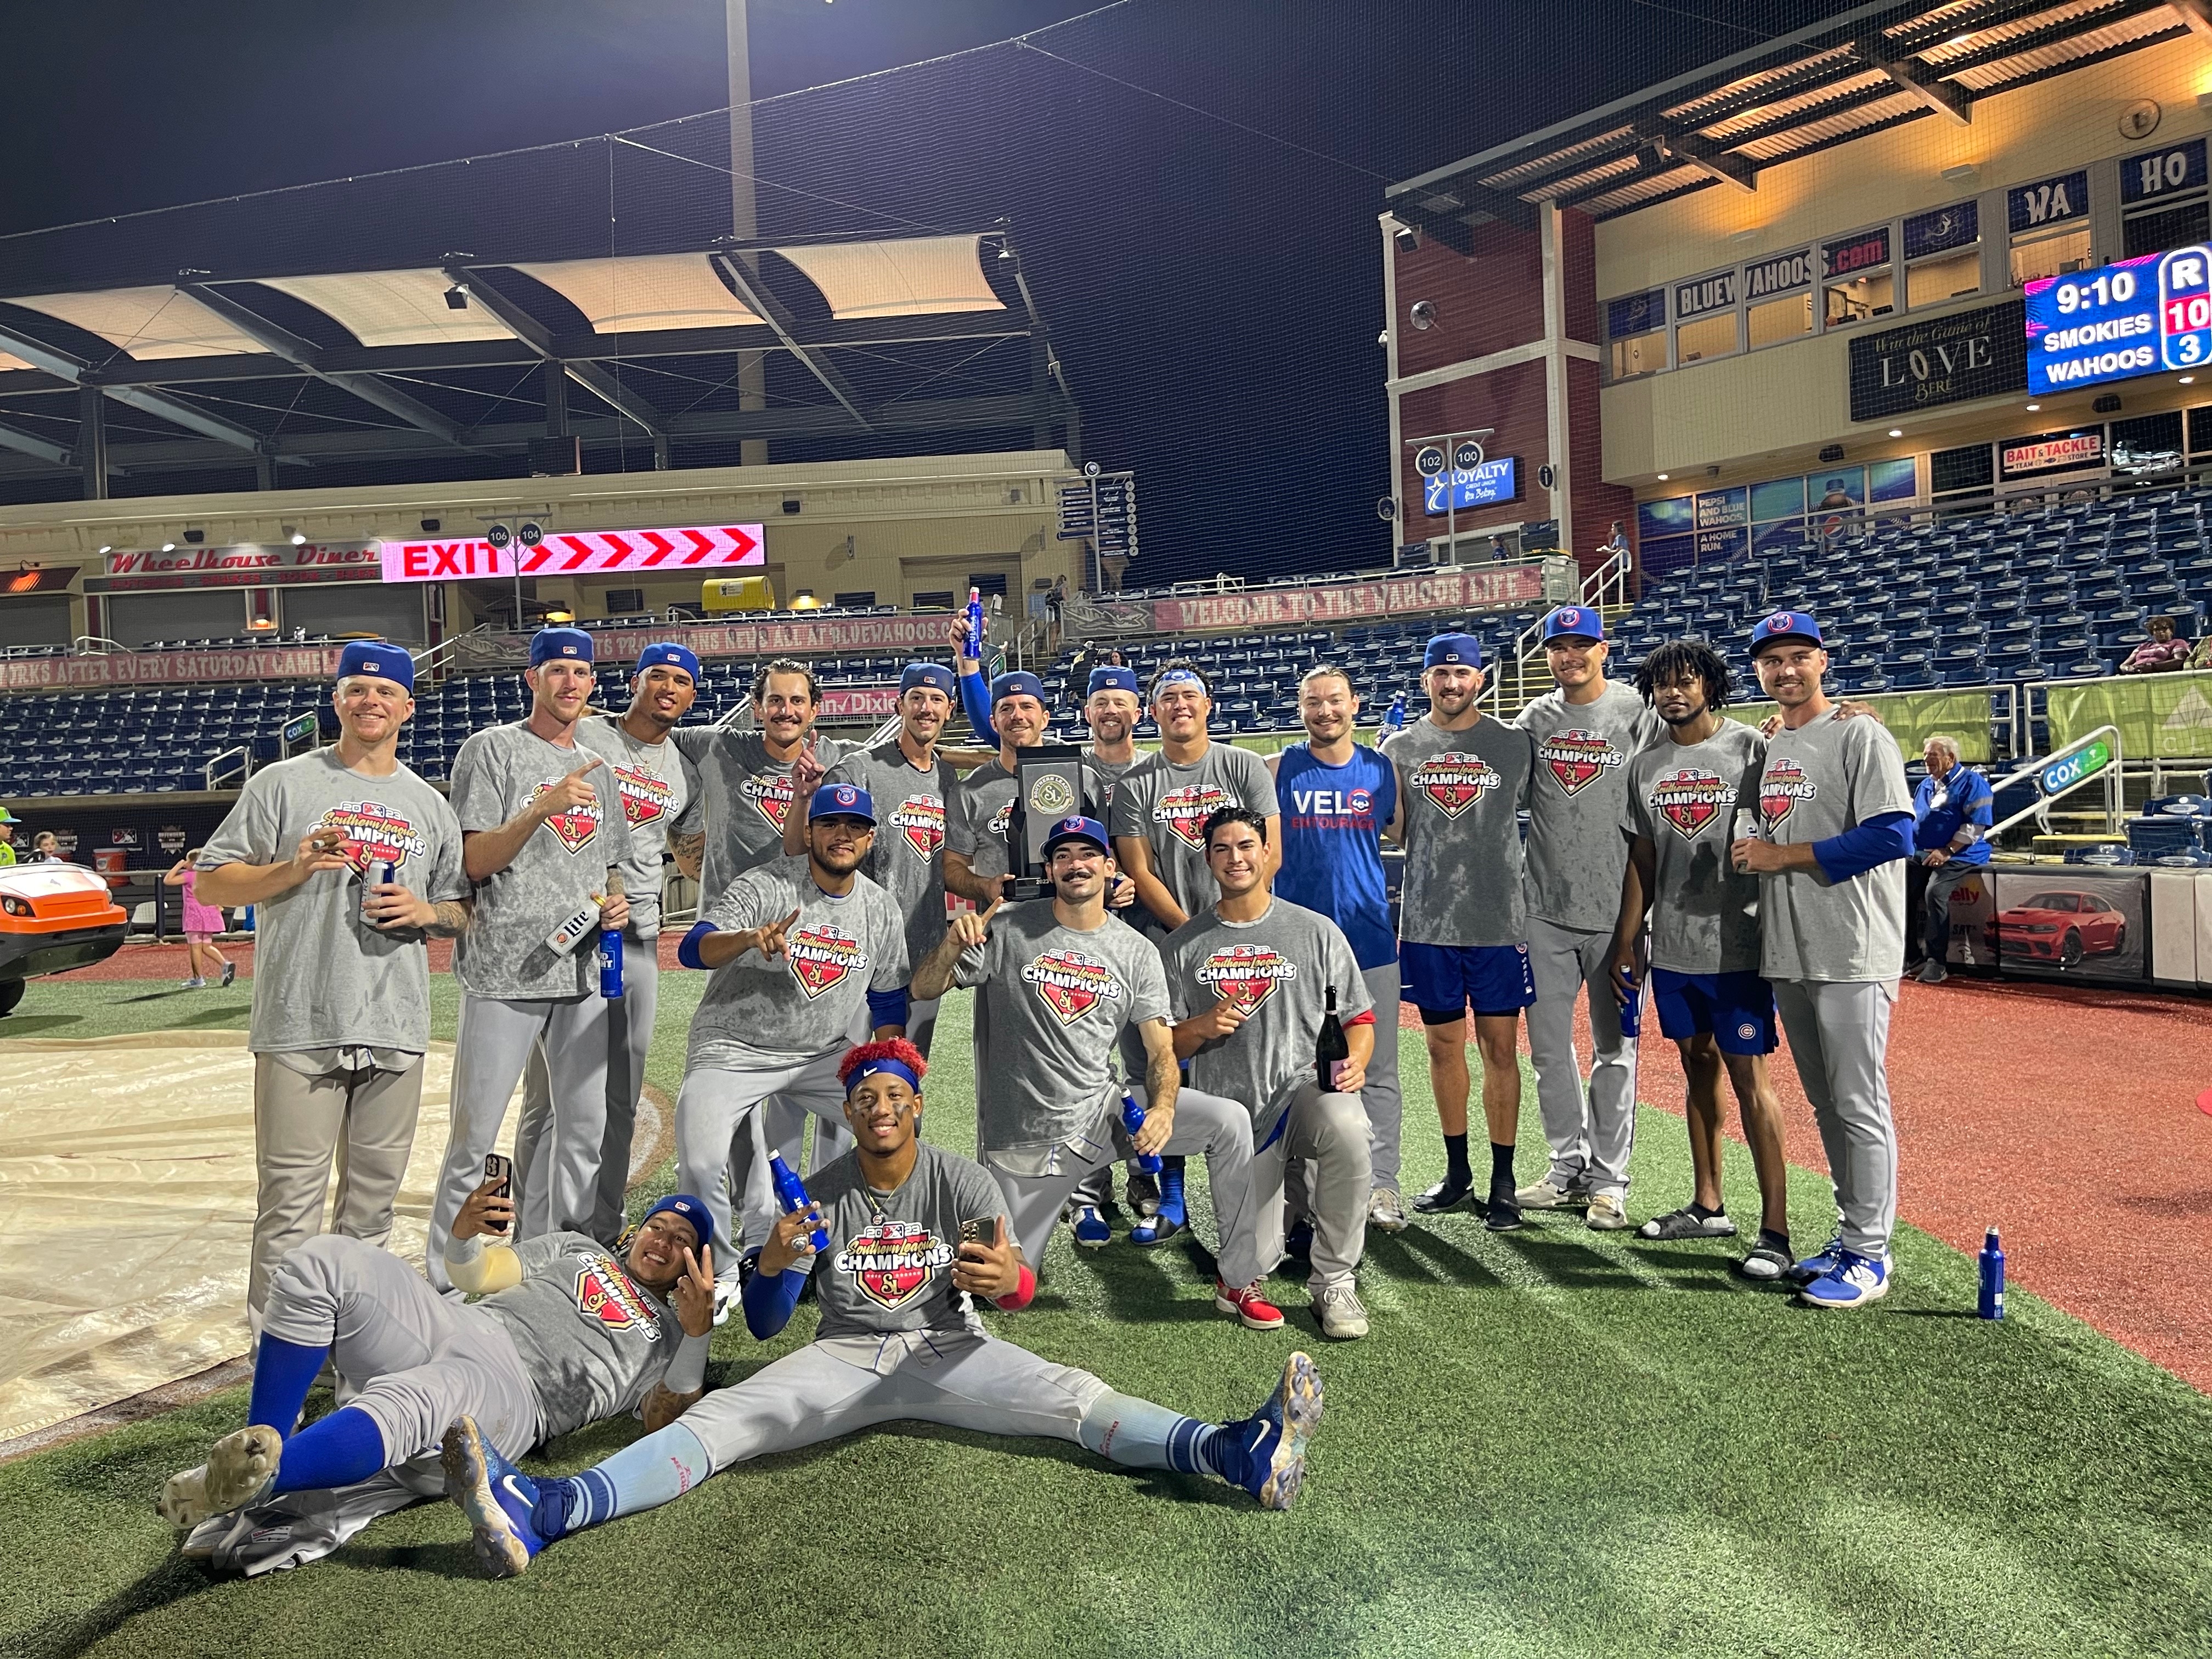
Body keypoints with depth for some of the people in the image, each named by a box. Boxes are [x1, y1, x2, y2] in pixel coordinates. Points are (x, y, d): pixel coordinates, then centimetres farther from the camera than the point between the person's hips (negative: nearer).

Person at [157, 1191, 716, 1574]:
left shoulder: (668, 1335, 21)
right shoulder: (578, 1248, 33)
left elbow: (661, 1419, 3)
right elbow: (478, 1272, 28)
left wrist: (697, 1332, -14)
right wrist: (465, 1235, 2)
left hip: (512, 1396, -5)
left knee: (405, 1403, -42)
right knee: (324, 1262, -20)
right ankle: (260, 1446, -21)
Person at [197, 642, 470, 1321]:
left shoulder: (430, 804, 14)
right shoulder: (282, 783, 4)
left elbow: (464, 912, 18)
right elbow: (209, 882, 2)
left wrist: (426, 912, -4)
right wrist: (293, 869, -14)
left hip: (396, 1031, 4)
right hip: (299, 1027, -4)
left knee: (375, 1192, 13)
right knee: (291, 1199, -3)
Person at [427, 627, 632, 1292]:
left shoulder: (599, 770, 18)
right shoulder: (492, 749, -1)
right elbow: (475, 862, -9)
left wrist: (615, 906, 4)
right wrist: (544, 807, -21)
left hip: (583, 970, 6)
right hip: (504, 970, -6)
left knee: (588, 1131, 8)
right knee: (474, 1137, -1)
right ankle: (445, 1283, 13)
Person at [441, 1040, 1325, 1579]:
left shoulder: (961, 1180, -5)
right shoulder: (819, 1196, -2)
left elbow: (1019, 1289, -15)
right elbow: (762, 1325, -4)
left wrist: (1008, 1278, -41)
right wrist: (773, 1266, -28)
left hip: (947, 1349, -1)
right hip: (842, 1355, 1)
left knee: (1072, 1395, -24)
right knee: (719, 1418, -22)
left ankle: (1240, 1454, -43)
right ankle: (543, 1513, -42)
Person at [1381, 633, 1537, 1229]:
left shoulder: (1515, 743, 2)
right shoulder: (1400, 747, 6)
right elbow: (1392, 834, 7)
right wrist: (1394, 785, -9)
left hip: (1499, 921, -2)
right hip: (1427, 921, 2)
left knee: (1500, 1046, 2)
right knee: (1443, 1046, 11)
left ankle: (1503, 1182, 11)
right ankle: (1456, 1170, 24)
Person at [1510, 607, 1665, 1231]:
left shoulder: (1638, 714, -4)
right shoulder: (1533, 719, 8)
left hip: (1616, 908, -4)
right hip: (1547, 910, 4)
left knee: (1614, 1047, 5)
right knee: (1548, 1044, 10)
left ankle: (1609, 1180, 16)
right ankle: (1569, 1168, 25)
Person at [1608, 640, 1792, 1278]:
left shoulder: (1752, 750, -6)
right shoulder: (1646, 767, 10)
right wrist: (1626, 941, 13)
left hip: (1736, 946, -5)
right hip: (1672, 949, 6)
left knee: (1748, 1077, -4)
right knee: (1698, 1066, 15)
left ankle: (1775, 1229, 2)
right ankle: (1708, 1205, 26)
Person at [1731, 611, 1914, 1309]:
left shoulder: (1859, 736, -8)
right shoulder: (1765, 747, 15)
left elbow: (1891, 836, -19)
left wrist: (1786, 856, -16)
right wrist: (1749, 851, 6)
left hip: (1851, 955, -8)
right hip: (1787, 953, 8)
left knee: (1859, 1106, -2)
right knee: (1825, 1105, 15)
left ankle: (1868, 1257, 7)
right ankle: (1851, 1236, 27)